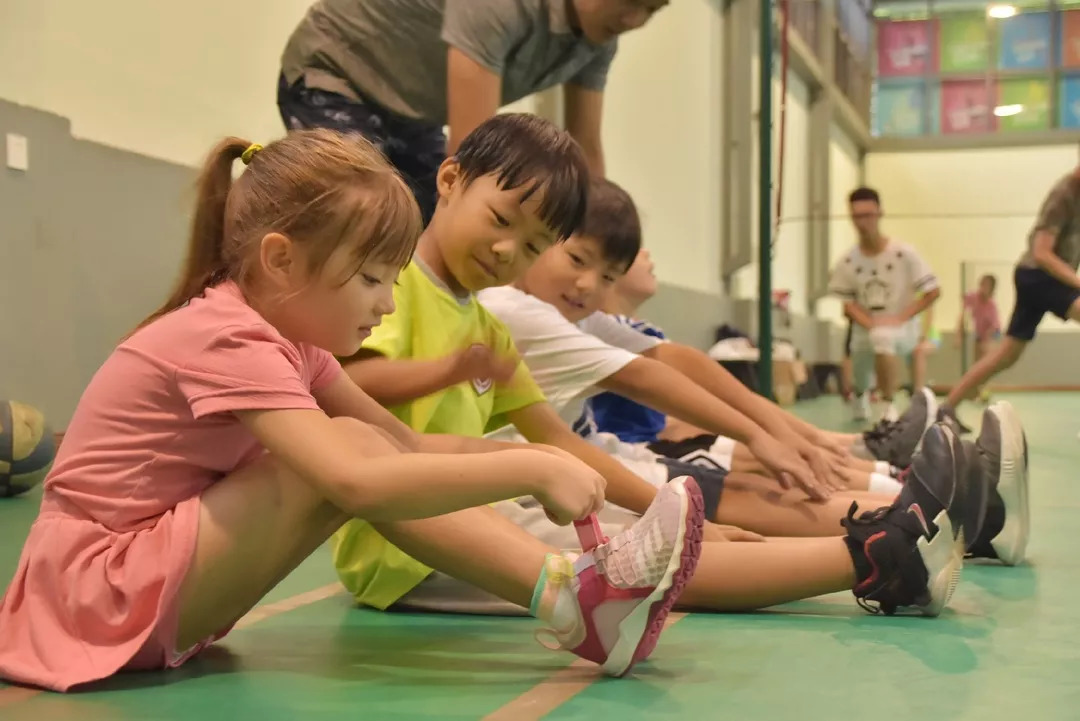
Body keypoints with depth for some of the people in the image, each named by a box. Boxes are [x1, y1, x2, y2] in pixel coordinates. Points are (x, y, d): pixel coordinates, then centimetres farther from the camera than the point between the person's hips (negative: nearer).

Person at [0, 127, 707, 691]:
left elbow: (405, 442, 6)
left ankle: (573, 587, -14)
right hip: (104, 589, -9)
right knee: (350, 455, -23)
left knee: (364, 450, -8)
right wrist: (531, 471, -33)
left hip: (159, 581, 9)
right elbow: (357, 483, -37)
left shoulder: (287, 334, 6)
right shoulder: (229, 339, -24)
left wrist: (534, 460, -7)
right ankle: (568, 600, -22)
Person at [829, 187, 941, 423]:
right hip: (865, 330, 4)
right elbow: (848, 303, 1)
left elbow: (933, 291, -8)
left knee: (883, 339, -38)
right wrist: (870, 324, -17)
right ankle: (861, 393, 56)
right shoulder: (847, 262, -5)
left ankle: (888, 407, -23)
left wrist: (900, 318, -17)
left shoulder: (903, 253, -12)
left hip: (902, 328, -4)